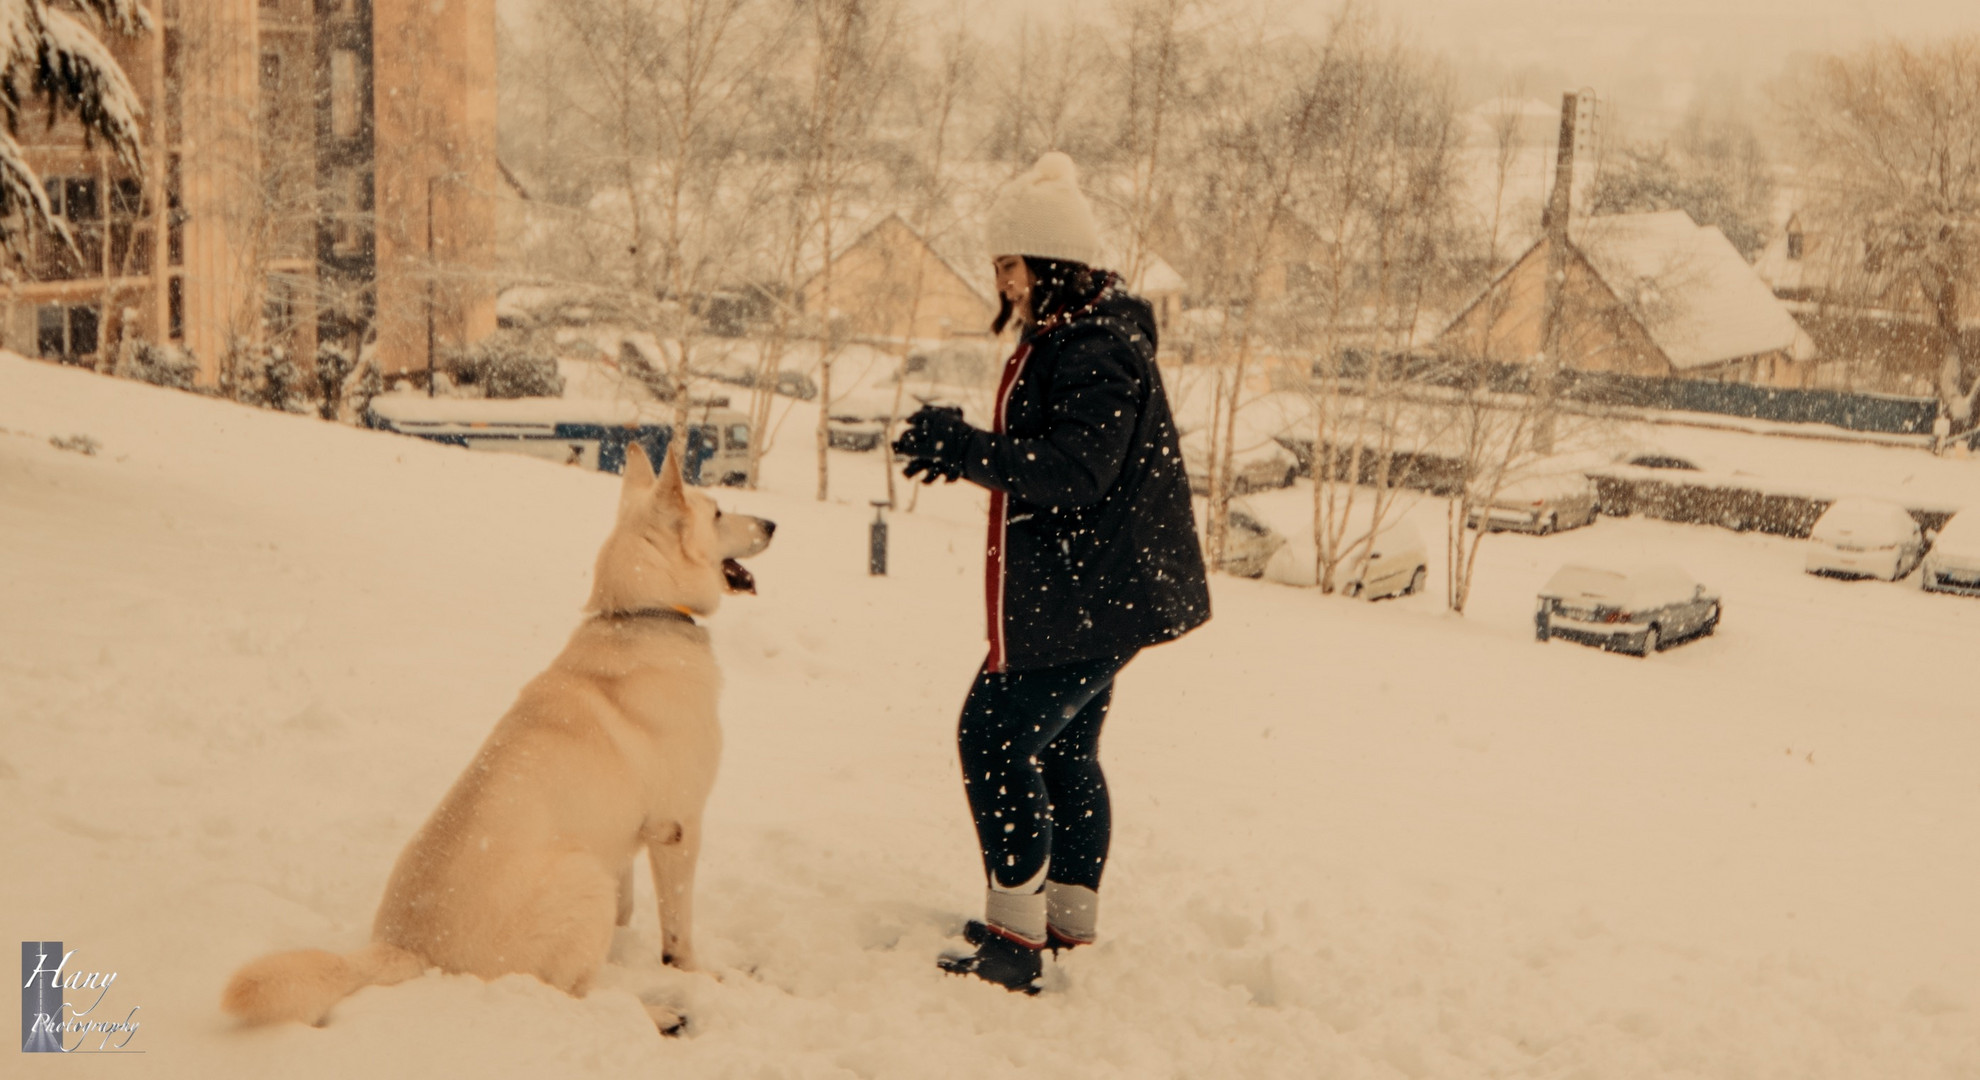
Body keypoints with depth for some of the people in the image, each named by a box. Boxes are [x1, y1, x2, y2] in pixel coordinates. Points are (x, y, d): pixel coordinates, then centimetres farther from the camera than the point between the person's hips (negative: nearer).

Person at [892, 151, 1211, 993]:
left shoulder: (1098, 351, -19)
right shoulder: (1062, 338, 14)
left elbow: (1074, 472, -28)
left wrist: (966, 450, -29)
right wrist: (964, 449, 6)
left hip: (1085, 599, -11)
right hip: (1082, 595, 11)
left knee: (996, 739, -10)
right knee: (1064, 750, 18)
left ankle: (1016, 940, -3)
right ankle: (1070, 919, 30)